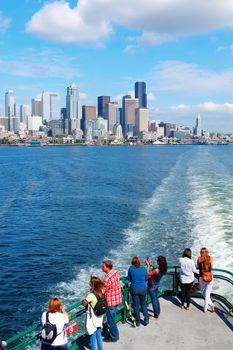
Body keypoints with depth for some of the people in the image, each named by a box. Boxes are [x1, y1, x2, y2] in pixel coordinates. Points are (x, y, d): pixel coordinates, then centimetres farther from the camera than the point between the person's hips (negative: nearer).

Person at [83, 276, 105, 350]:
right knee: (99, 336, 23)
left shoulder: (91, 295, -28)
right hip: (99, 319, 6)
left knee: (93, 338, 8)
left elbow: (84, 304, -16)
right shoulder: (102, 292, -11)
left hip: (92, 320, -6)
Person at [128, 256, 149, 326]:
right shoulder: (143, 268, -2)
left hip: (134, 289, -1)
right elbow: (146, 279, 10)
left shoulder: (131, 268, -7)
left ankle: (138, 322, 19)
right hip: (143, 288, 2)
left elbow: (129, 279, 4)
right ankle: (146, 319, 18)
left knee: (136, 305, 11)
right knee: (143, 304, 19)